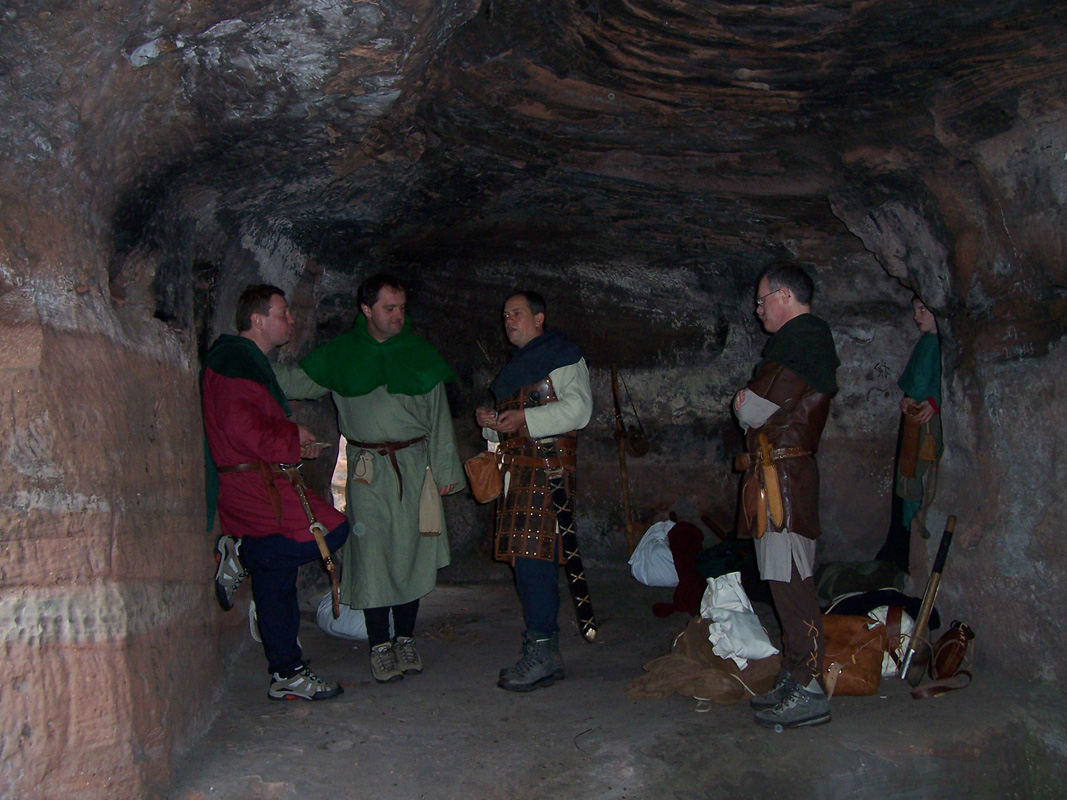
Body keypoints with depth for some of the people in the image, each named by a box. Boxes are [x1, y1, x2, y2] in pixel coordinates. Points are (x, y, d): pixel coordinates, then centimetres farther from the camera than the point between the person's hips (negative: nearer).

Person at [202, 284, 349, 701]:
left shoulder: (249, 361, 24)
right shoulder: (235, 361, -10)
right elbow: (241, 425, -22)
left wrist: (299, 443, 13)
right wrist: (294, 437, -9)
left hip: (259, 482, 11)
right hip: (251, 483, -11)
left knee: (275, 579, 10)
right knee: (331, 529, -20)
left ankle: (288, 675, 15)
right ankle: (240, 553, -9)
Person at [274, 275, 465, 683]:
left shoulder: (419, 352, 8)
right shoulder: (341, 354, 6)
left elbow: (439, 415, 8)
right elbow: (297, 381, 14)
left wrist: (445, 468, 4)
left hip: (414, 465, 1)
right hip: (367, 469, -1)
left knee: (411, 552, 5)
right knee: (371, 554, -2)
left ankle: (405, 638, 19)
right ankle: (380, 645, 9)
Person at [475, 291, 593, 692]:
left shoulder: (562, 355, -1)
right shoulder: (517, 363, 26)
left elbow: (579, 407, -14)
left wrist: (524, 418, -19)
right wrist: (491, 420, 10)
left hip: (548, 466, -9)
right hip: (519, 469, 9)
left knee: (534, 554, -14)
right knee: (524, 556, 7)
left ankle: (543, 652, -11)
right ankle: (540, 642, 14)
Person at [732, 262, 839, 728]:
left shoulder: (796, 341, -12)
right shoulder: (813, 339, 21)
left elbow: (751, 409, -16)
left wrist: (745, 405, 4)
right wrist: (752, 406, 5)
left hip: (781, 474, -10)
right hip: (782, 473, 10)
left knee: (789, 582, -8)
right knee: (786, 582, 13)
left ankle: (808, 690, -4)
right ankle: (793, 680, 21)